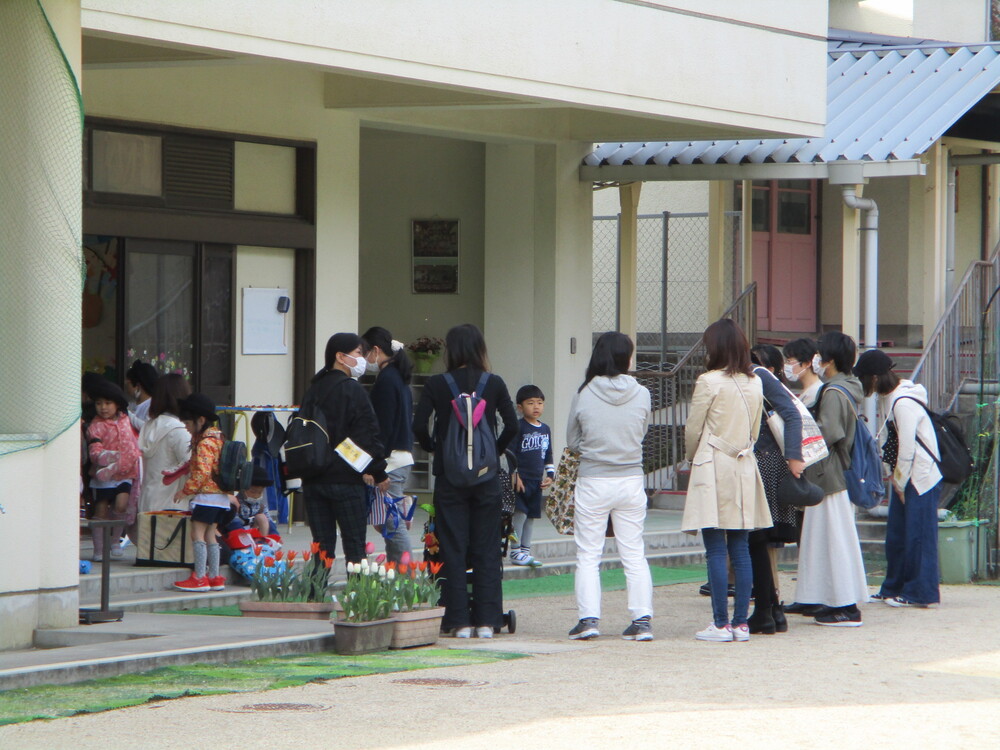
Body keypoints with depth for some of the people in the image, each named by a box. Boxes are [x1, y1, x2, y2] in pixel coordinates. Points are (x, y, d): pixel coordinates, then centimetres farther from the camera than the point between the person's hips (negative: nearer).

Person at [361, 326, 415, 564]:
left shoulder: (386, 380, -12)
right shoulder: (399, 377, 17)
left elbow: (383, 427, -17)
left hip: (390, 462, -10)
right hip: (403, 456, 10)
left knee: (392, 525, -8)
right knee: (393, 525, 10)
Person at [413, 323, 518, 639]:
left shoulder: (436, 385, -5)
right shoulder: (494, 383, -1)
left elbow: (419, 426, -9)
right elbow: (512, 425, -3)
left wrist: (433, 448, 10)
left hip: (449, 476, -1)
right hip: (486, 477, 1)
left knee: (453, 549, 4)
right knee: (486, 550, 7)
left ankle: (460, 621, 2)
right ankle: (487, 620, 6)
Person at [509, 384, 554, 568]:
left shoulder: (545, 429, 14)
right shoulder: (518, 427, -7)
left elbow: (548, 455, 22)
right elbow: (510, 452, -11)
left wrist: (550, 475, 12)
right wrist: (514, 475, -17)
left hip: (537, 480, 7)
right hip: (520, 479, -7)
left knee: (531, 516, 9)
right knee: (520, 513, -12)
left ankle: (526, 552, 15)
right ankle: (515, 552, -7)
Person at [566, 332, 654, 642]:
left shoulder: (584, 395, -9)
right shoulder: (642, 395, -7)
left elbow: (572, 441, 2)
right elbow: (641, 436, 6)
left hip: (593, 482, -2)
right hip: (631, 481, 2)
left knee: (588, 555, 6)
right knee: (634, 555, 9)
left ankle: (588, 618, -2)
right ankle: (642, 619, 4)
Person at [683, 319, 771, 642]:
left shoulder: (709, 382, -11)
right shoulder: (755, 383, 7)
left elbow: (693, 429, -3)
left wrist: (691, 457, 15)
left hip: (714, 468, -6)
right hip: (744, 469, 6)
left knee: (716, 551, -4)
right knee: (740, 549, 8)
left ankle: (721, 624, -5)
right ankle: (741, 622, 8)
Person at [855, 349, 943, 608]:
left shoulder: (903, 404, -21)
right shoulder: (890, 397, 8)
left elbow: (907, 449, -19)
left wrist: (900, 484, -11)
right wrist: (895, 477, 9)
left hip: (920, 478, -10)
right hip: (903, 476, 10)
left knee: (917, 534, -4)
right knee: (896, 533, 12)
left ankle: (919, 592, 2)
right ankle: (894, 588, 20)